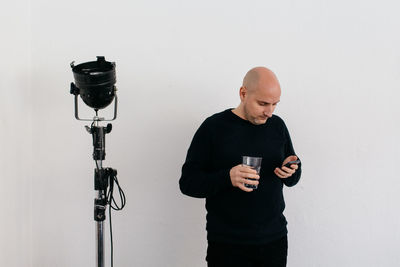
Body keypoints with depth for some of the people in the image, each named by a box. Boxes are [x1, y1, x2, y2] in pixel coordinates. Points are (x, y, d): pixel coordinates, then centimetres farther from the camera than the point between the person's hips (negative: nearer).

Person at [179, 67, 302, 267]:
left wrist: (291, 171, -10)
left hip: (275, 240, 4)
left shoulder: (277, 125, 6)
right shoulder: (214, 127, -8)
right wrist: (227, 178, -26)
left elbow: (293, 180, 14)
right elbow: (188, 182, -9)